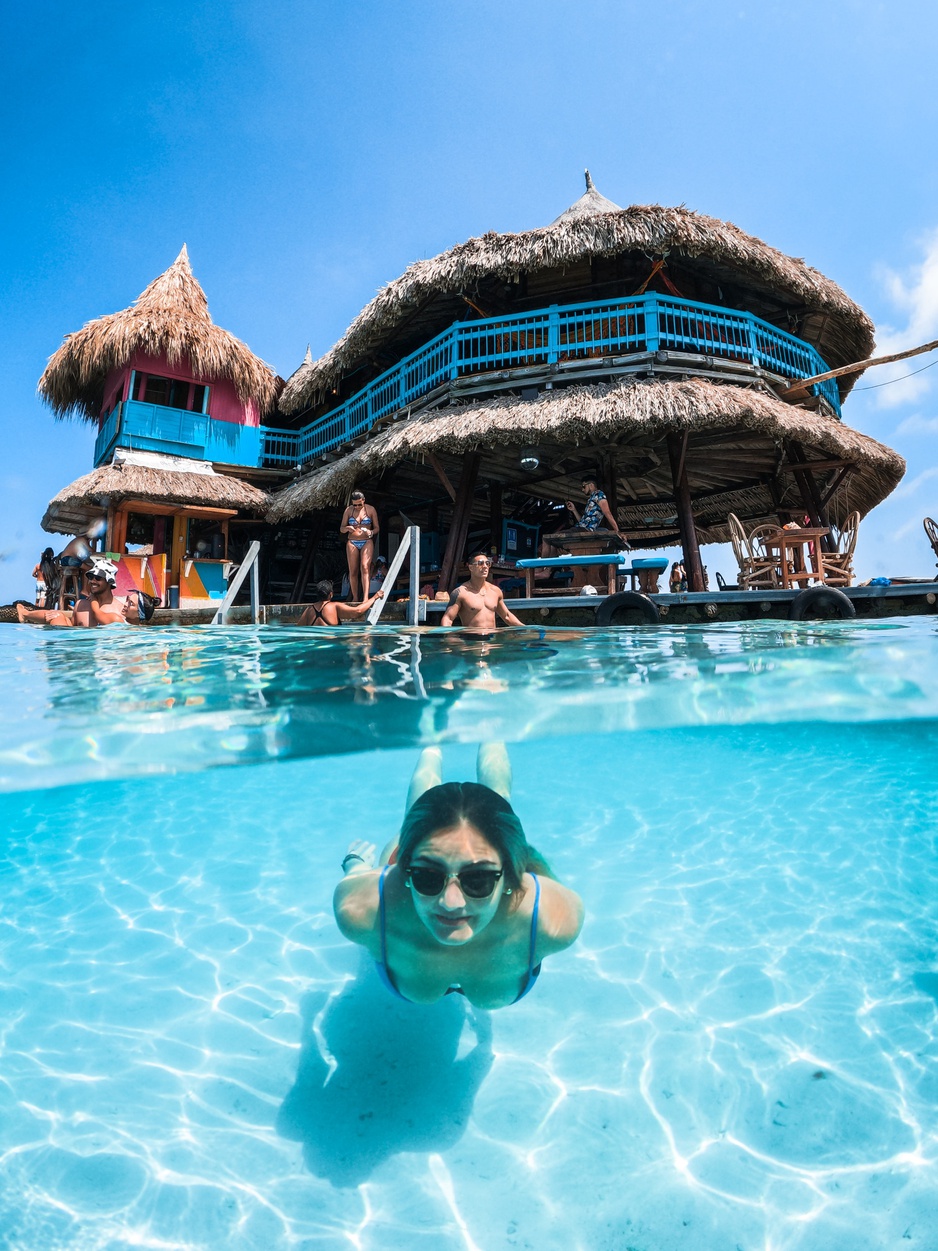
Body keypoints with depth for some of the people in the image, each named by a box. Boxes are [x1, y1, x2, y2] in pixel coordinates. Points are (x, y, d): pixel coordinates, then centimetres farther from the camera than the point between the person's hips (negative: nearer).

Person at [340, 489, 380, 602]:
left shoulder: (370, 509, 4)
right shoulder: (348, 510, 6)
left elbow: (377, 528, 7)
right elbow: (341, 529, 9)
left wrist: (370, 532, -15)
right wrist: (347, 528, -15)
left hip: (367, 542, -2)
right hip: (352, 543, 2)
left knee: (365, 567, -19)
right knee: (353, 571, -2)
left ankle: (365, 598, -28)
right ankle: (355, 598, 5)